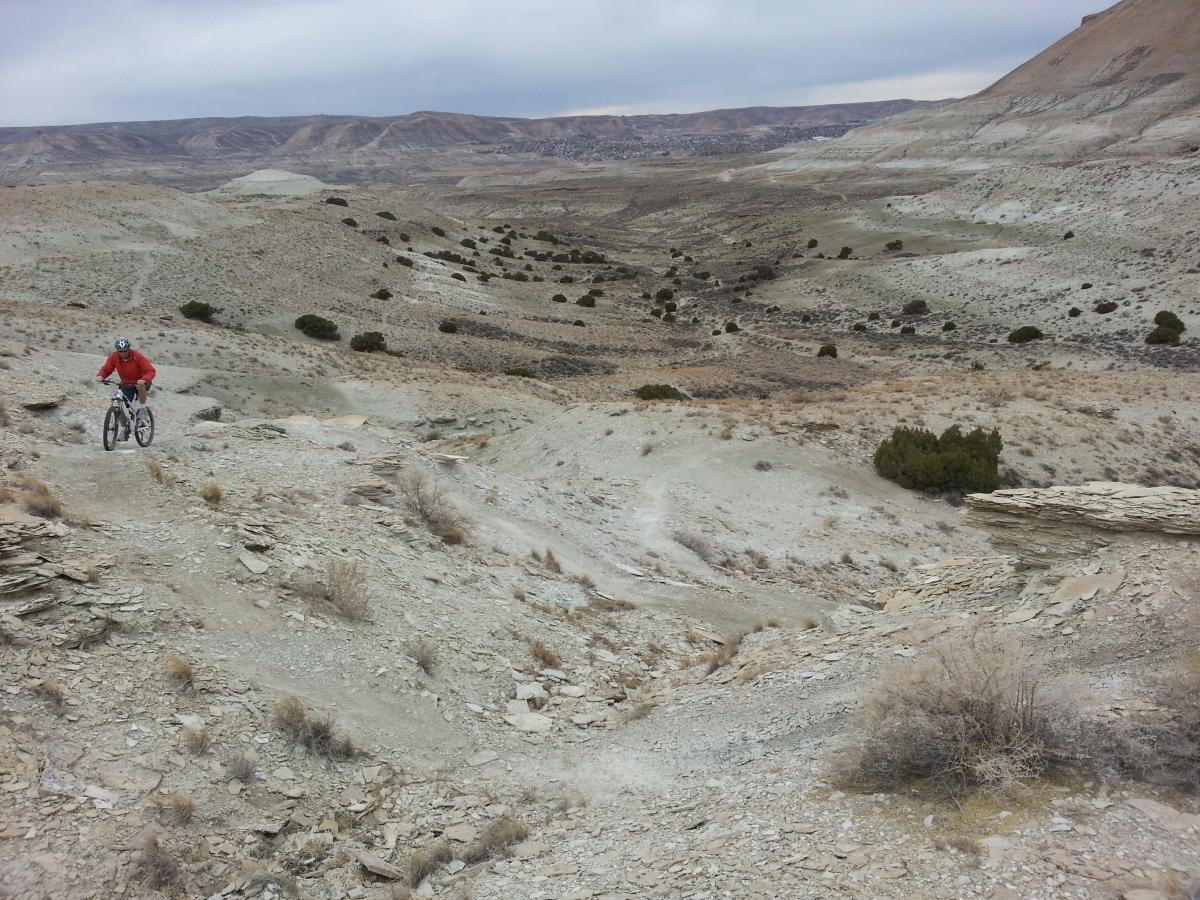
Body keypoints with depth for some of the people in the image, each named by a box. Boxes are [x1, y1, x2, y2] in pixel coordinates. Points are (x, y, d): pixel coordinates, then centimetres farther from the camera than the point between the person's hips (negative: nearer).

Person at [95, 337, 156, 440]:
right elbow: (106, 369, -10)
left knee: (140, 385, -39)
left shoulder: (137, 356, -24)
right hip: (126, 385, 4)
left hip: (140, 382, -4)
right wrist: (100, 376, -33)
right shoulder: (114, 357, -13)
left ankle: (142, 409, -19)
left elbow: (151, 371, -30)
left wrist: (143, 380, -49)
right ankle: (124, 430, 11)